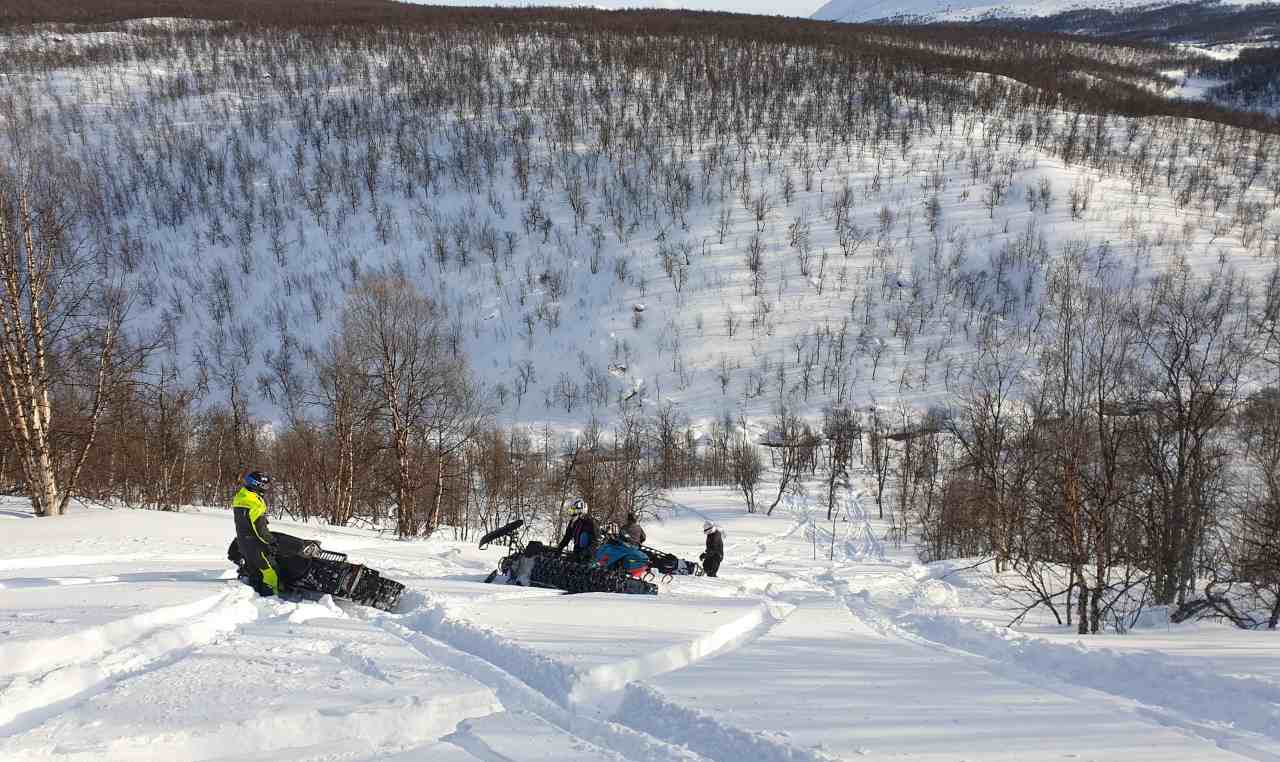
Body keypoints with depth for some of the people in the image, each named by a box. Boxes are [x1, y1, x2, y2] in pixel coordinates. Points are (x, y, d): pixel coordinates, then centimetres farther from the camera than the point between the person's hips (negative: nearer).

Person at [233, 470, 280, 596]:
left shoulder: (240, 496, 10)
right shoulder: (254, 501, -22)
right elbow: (258, 526, -23)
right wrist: (270, 541, -15)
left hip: (242, 539, 10)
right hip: (254, 542, -10)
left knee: (253, 566, 18)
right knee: (268, 567, -7)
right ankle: (271, 593, -8)